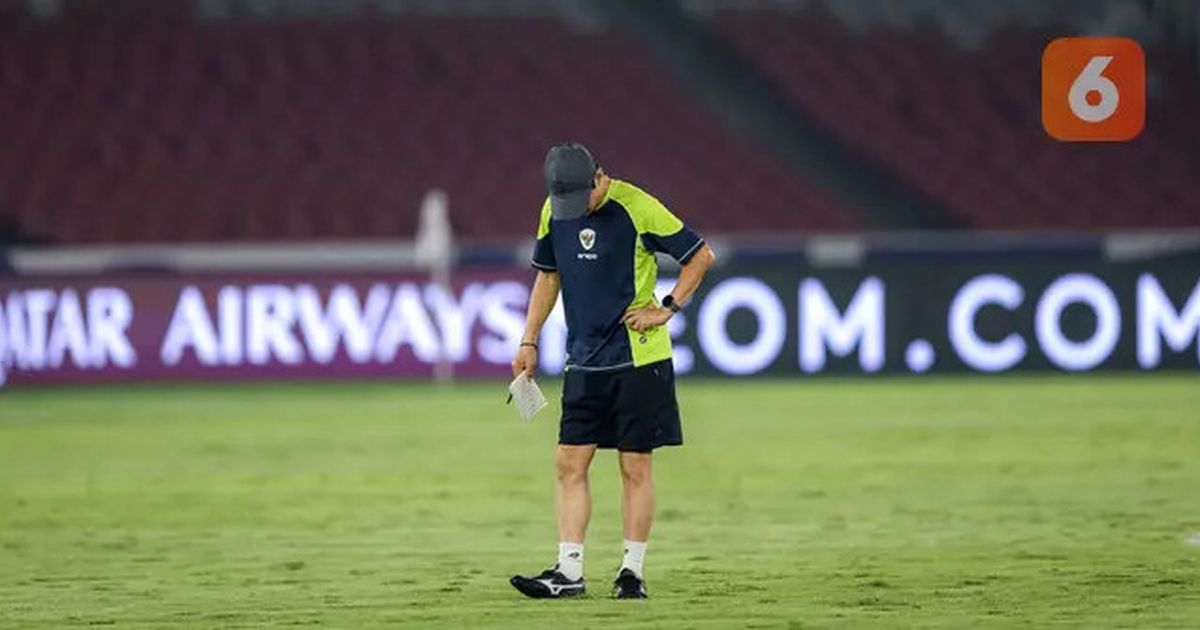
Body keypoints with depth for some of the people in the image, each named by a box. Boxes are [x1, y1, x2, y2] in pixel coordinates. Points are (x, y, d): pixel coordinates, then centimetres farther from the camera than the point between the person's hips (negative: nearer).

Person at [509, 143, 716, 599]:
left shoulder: (636, 208, -13)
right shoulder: (553, 212, 3)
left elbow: (701, 255, -5)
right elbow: (548, 276, 18)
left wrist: (666, 309, -11)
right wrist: (529, 342, 12)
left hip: (638, 358, -5)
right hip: (584, 361, 5)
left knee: (635, 466, 0)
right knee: (570, 463, 0)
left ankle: (632, 571, 8)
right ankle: (568, 571, 1)